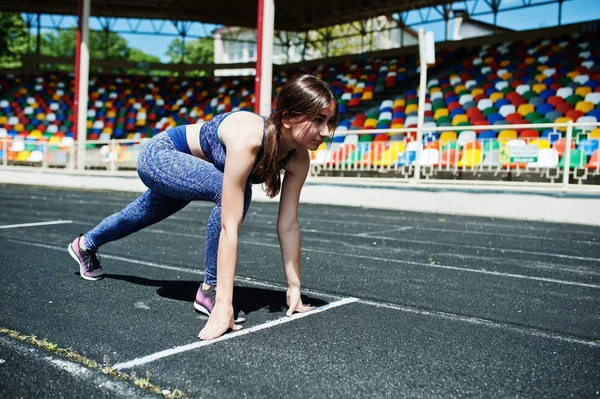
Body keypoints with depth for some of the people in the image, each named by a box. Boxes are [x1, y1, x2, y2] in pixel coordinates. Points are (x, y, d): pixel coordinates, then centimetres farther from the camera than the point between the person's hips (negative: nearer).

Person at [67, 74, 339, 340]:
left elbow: (289, 226, -18)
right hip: (159, 155, -7)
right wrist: (224, 304, -46)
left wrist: (294, 289, -18)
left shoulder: (299, 159, -23)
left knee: (144, 216, 30)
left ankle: (85, 245, 62)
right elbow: (230, 226, -46)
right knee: (233, 191, -34)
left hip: (183, 168, 7)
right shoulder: (247, 137, -43)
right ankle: (210, 290, -15)